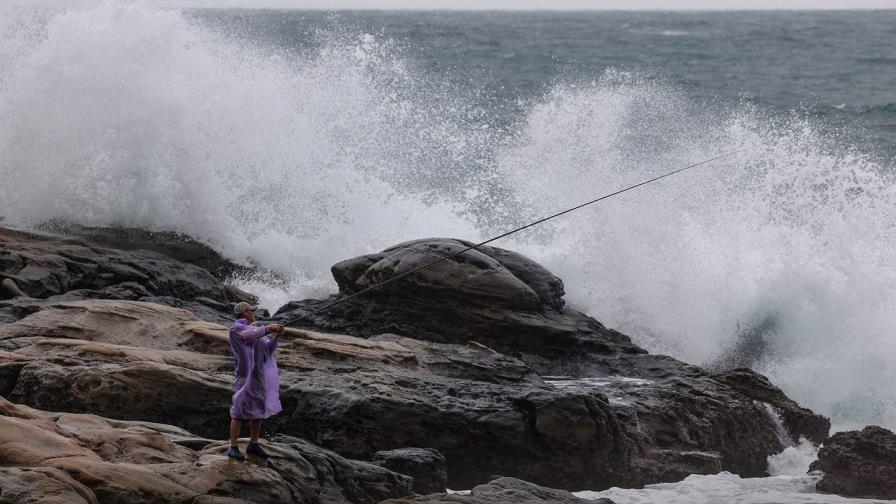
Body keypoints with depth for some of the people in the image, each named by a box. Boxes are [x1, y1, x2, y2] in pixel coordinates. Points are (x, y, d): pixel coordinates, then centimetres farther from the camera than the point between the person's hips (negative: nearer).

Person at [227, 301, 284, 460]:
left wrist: (275, 336, -1)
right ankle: (233, 448, -7)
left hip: (259, 376, 8)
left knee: (258, 411, 12)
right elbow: (250, 335, -26)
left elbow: (269, 349, 16)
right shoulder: (236, 329, -6)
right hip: (245, 376, -8)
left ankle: (253, 445, 22)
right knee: (240, 412, -9)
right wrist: (268, 328, -18)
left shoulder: (255, 330, 18)